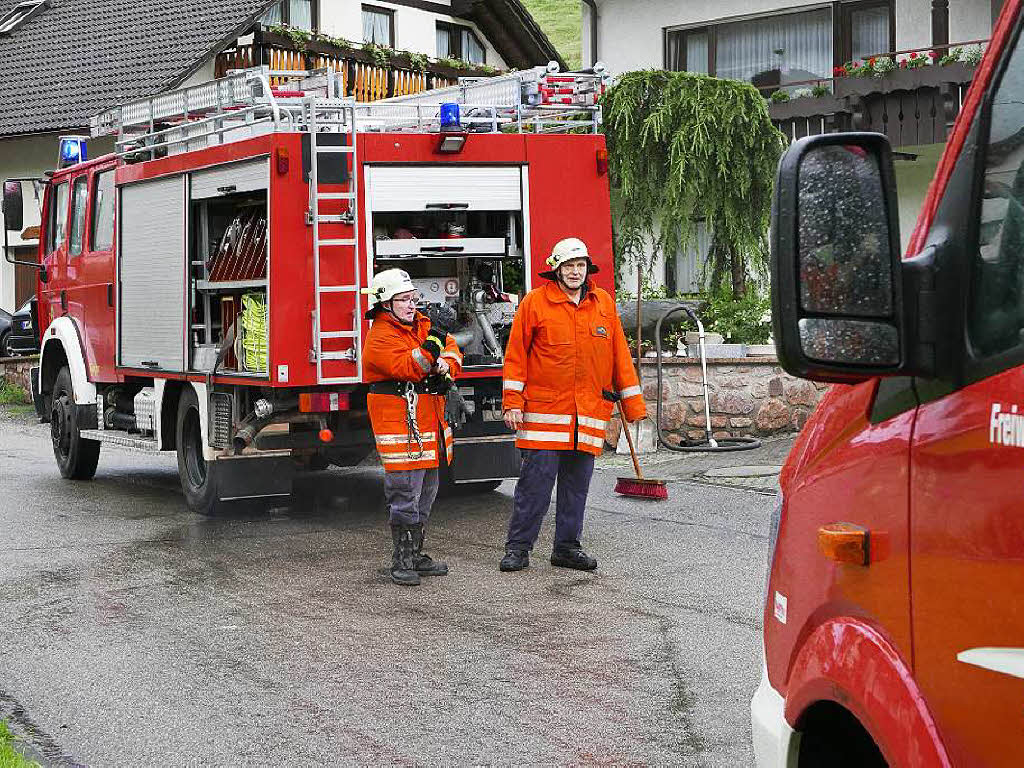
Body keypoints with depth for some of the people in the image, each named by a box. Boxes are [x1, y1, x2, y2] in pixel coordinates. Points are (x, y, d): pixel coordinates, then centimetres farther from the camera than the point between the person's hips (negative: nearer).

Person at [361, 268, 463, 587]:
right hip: (400, 426, -9)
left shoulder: (421, 325, 14)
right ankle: (402, 560, -3)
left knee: (426, 490, 15)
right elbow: (405, 367, -23)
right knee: (405, 492, -9)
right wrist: (428, 350, -34)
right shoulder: (379, 337, -11)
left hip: (429, 422, 9)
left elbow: (451, 348, 10)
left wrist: (446, 367, -10)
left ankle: (416, 553, 25)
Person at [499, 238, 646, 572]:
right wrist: (512, 403, -6)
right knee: (536, 479, -4)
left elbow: (620, 354, 14)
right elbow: (516, 353, 0)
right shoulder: (535, 302, -1)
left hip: (590, 413, 4)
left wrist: (633, 403, 12)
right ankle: (518, 548, 4)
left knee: (577, 483, 8)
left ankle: (567, 547, 18)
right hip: (544, 410, -4)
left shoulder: (603, 303, 10)